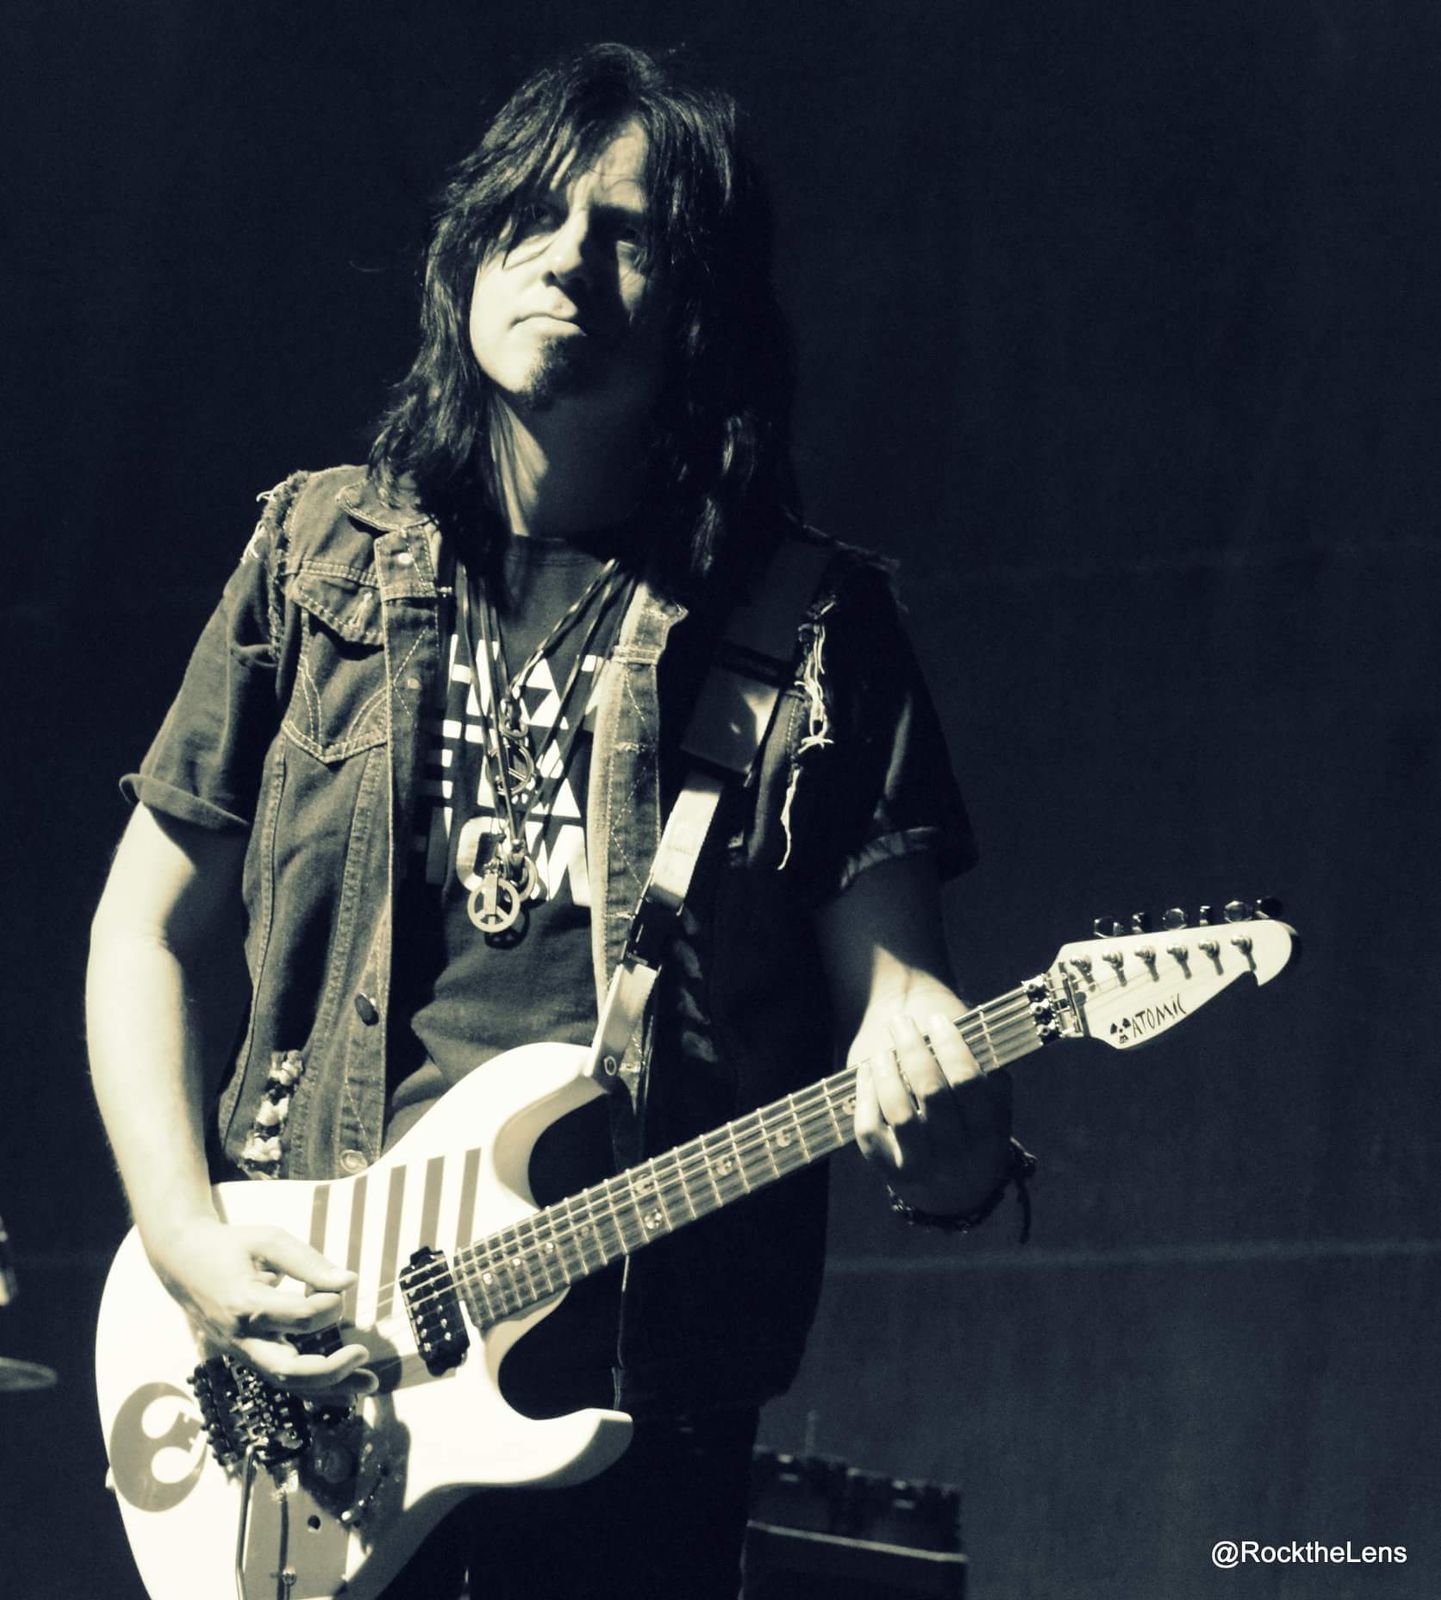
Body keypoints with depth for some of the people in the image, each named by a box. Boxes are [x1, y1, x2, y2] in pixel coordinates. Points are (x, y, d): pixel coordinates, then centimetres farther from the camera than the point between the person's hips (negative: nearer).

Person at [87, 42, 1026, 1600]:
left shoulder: (812, 629, 3)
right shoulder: (321, 557, 7)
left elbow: (891, 976, -1)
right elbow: (147, 928, 11)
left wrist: (934, 1110, -26)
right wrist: (187, 1237, -3)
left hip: (637, 1398, -1)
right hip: (298, 1371, 1)